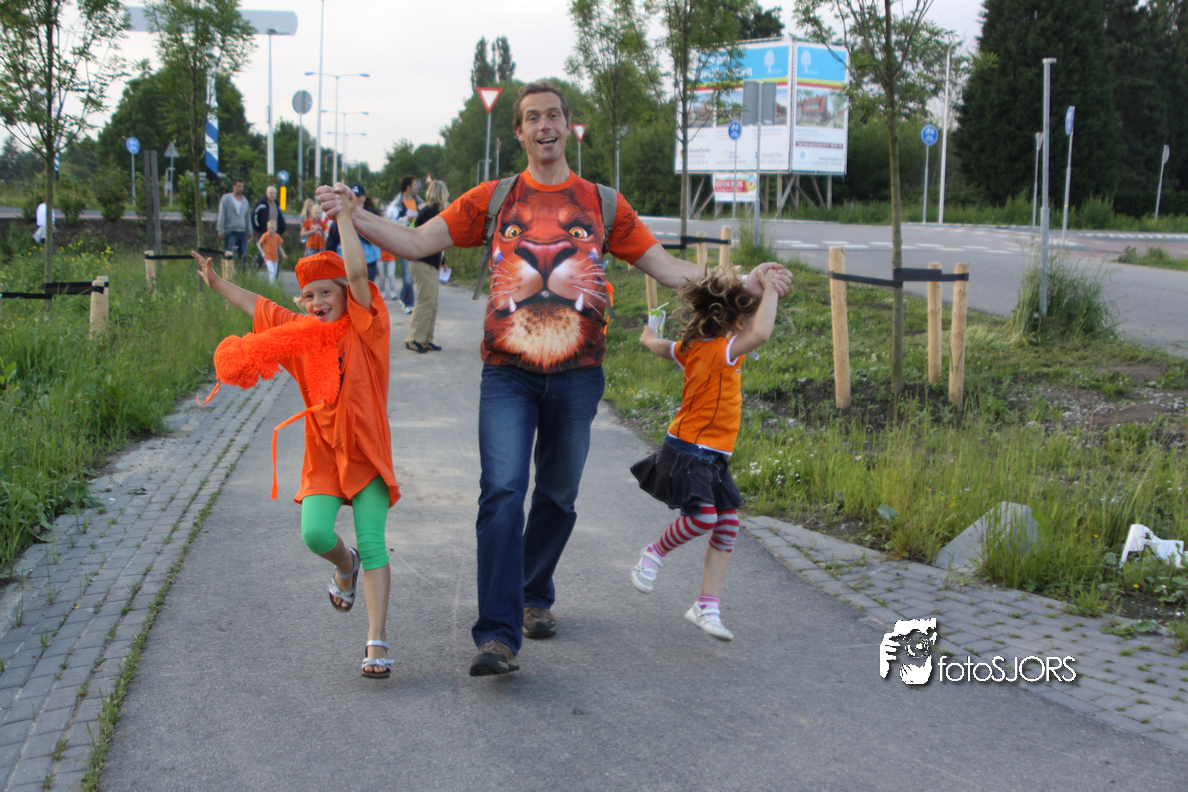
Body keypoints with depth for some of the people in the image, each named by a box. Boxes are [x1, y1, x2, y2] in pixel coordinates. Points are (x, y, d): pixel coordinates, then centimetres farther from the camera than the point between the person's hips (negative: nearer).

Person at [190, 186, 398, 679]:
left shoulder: (365, 328, -5)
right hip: (323, 455, 4)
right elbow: (256, 305, 19)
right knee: (315, 533, -15)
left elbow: (357, 271, -17)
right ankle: (345, 567, 21)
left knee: (371, 544, -11)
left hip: (367, 453, -4)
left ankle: (377, 642, -9)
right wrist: (217, 284, 23)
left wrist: (345, 215, -14)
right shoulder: (299, 335, 8)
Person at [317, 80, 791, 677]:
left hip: (576, 375, 2)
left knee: (557, 495, 12)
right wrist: (353, 214, -10)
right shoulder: (491, 200, 8)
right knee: (502, 490, -15)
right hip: (507, 371, -1)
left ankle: (535, 596, 36)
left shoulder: (602, 204, 9)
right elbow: (415, 243, 4)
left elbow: (668, 268, 9)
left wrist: (742, 284, 0)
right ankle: (497, 635, -16)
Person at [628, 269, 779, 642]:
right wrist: (770, 288, -26)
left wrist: (649, 338, 51)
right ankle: (654, 553, 8)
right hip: (689, 452, -10)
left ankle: (707, 606, 7)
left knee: (727, 522, 4)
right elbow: (761, 334, -36)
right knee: (703, 516, -22)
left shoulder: (692, 348, 8)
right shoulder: (721, 351, -18)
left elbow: (658, 346, 28)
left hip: (712, 457, 10)